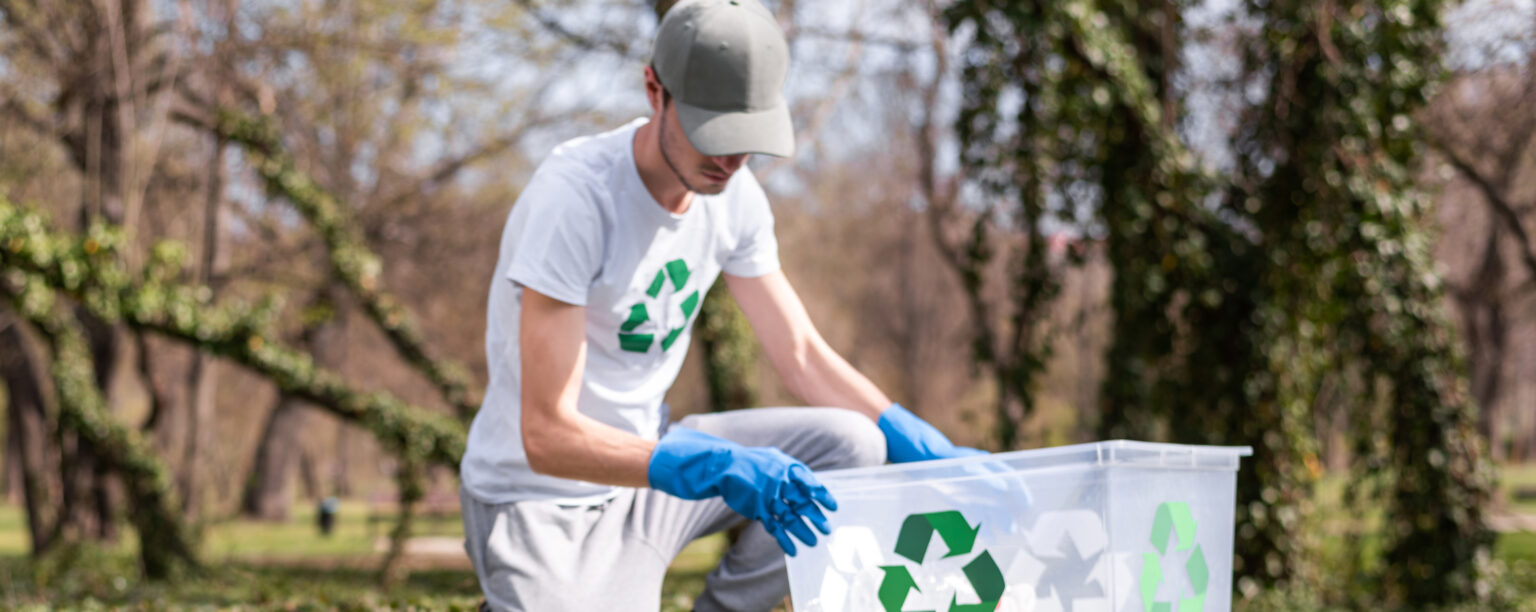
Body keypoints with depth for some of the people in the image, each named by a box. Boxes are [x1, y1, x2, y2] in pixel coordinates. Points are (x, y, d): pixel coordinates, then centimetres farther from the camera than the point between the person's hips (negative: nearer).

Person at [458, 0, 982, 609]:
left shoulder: (734, 194, -4)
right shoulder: (575, 195, -27)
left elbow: (803, 356, 6)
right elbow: (548, 437, -30)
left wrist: (933, 453, -7)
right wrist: (721, 470, -41)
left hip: (648, 456, 7)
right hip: (542, 497, -7)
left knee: (851, 444, -9)